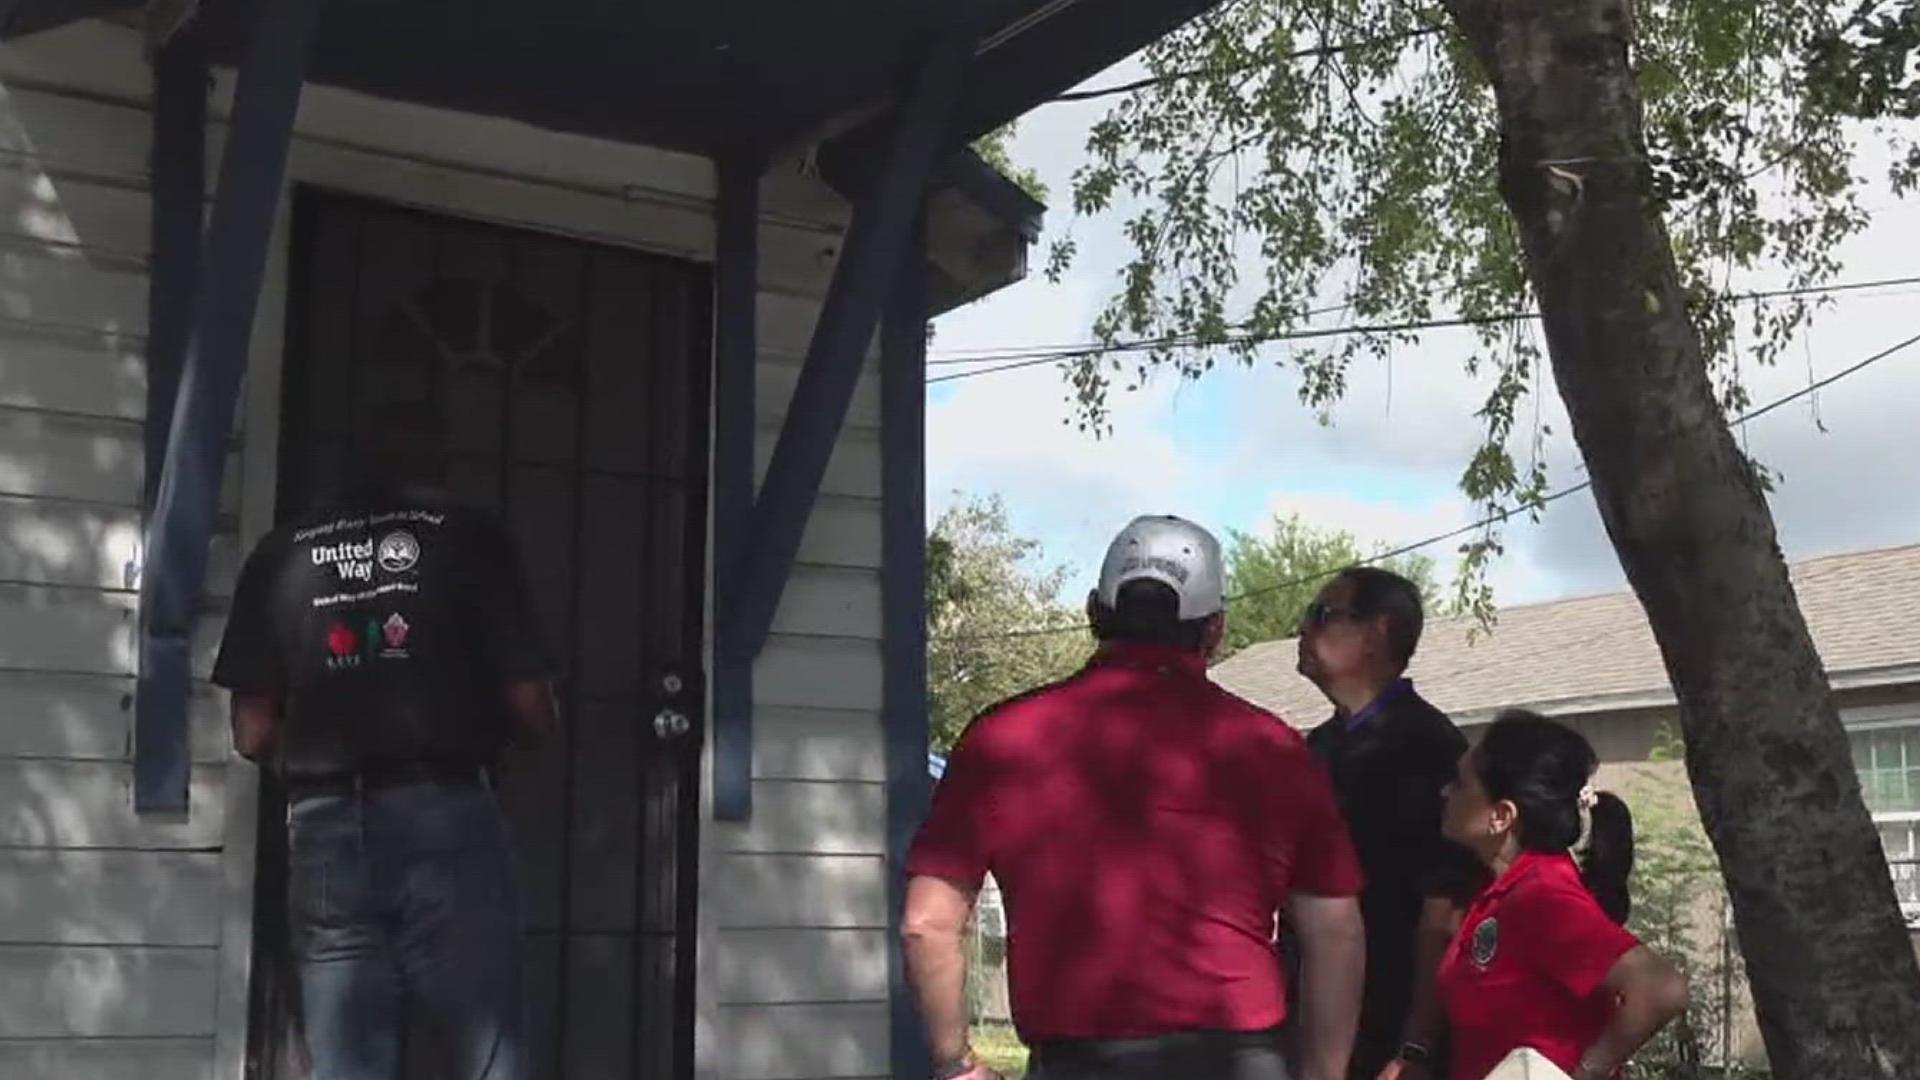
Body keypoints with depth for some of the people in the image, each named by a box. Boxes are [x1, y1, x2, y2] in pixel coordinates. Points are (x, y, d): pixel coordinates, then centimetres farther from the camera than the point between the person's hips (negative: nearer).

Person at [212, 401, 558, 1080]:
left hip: (325, 828, 3)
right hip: (446, 819, -2)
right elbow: (531, 708, -1)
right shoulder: (472, 539, 4)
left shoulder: (282, 554, 10)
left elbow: (253, 733, 6)